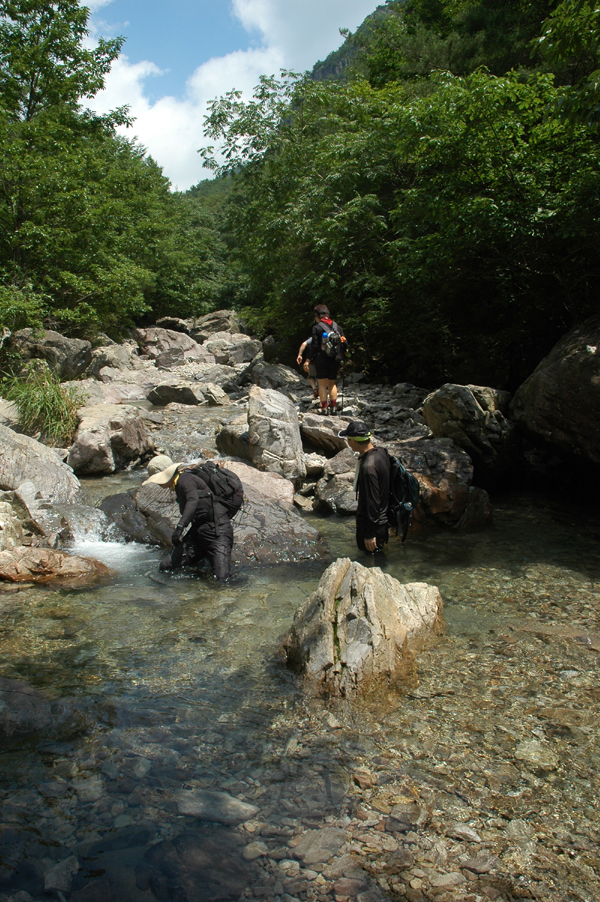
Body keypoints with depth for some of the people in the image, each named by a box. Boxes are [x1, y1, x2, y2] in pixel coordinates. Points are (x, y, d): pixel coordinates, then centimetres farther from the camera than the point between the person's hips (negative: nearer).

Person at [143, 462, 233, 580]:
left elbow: (193, 500, -27)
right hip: (198, 530, 9)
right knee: (166, 566, -3)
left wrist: (180, 526, -37)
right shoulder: (178, 486, 21)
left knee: (222, 577, -22)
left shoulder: (185, 479, -8)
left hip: (217, 529, -9)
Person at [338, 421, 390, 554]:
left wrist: (370, 534, -20)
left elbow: (373, 502, -27)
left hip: (372, 524, -10)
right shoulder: (381, 452, -2)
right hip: (382, 519, 10)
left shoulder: (368, 466, -31)